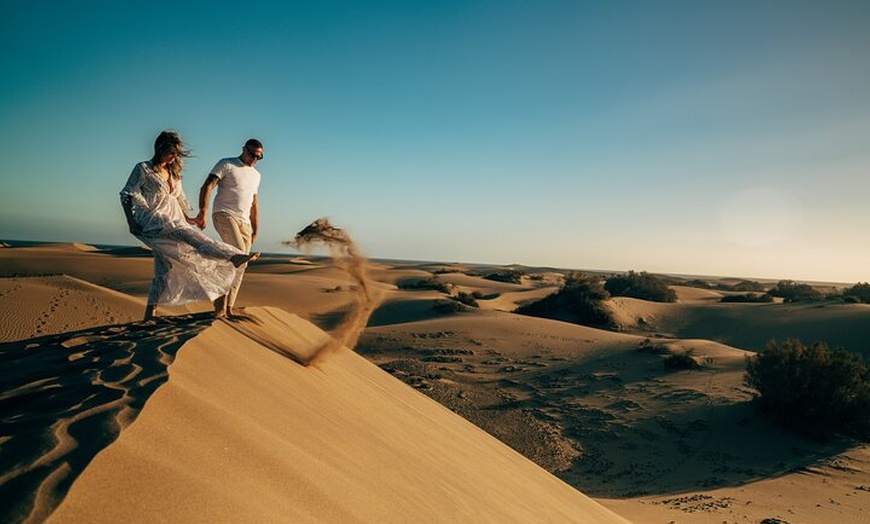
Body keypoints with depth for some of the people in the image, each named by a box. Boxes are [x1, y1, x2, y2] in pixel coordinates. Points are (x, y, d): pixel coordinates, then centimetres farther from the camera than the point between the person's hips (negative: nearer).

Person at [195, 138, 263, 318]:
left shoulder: (256, 175, 22)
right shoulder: (226, 164, 3)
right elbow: (207, 187, -8)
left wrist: (255, 230, 19)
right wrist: (203, 211, -23)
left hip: (244, 222, 7)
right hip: (224, 215, -7)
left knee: (239, 266, 0)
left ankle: (227, 308, 6)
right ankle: (220, 304, -19)